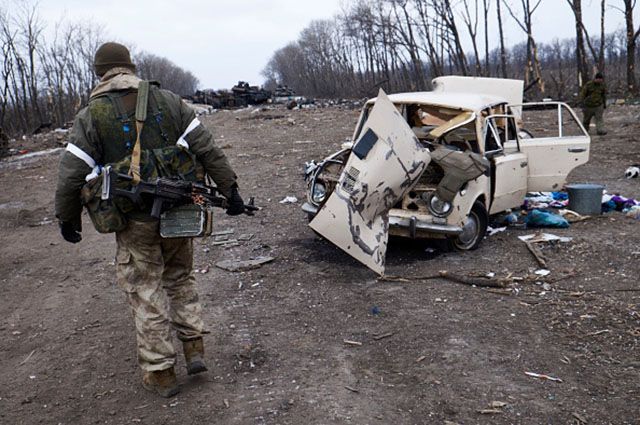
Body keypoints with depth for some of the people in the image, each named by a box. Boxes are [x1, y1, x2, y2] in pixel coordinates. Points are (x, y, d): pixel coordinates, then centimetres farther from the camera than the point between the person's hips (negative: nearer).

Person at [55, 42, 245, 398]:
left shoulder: (91, 116, -5)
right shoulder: (168, 101, 1)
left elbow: (71, 175, -5)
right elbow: (207, 148, -2)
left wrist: (68, 219, 9)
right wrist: (229, 189, 4)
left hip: (135, 222, -2)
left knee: (146, 292, 9)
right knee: (181, 278, 22)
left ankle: (160, 372, 17)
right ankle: (194, 348, 20)